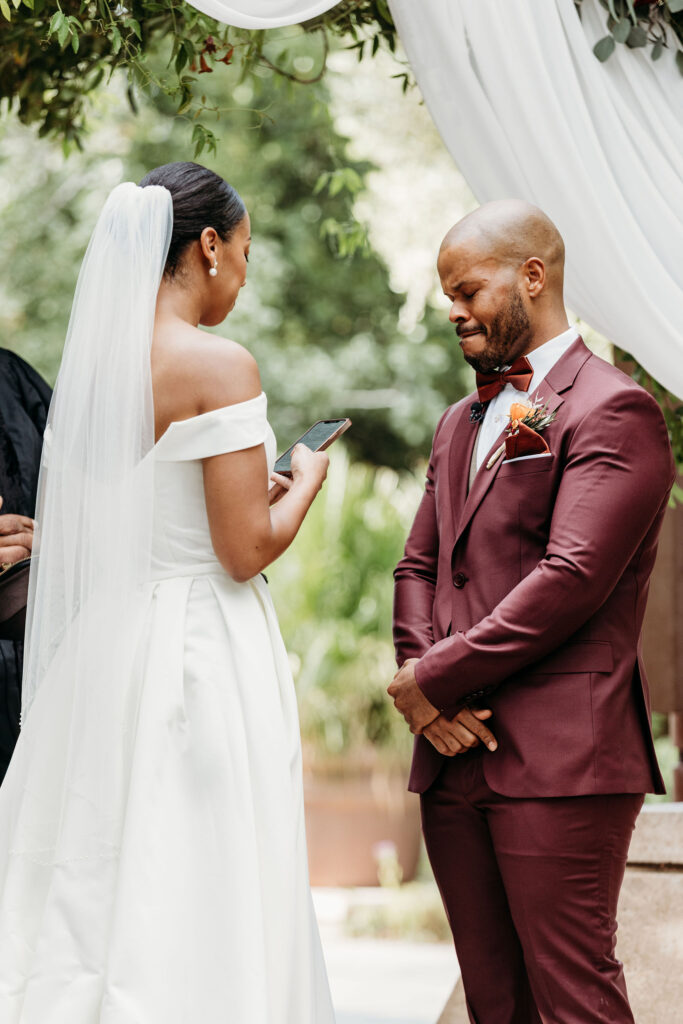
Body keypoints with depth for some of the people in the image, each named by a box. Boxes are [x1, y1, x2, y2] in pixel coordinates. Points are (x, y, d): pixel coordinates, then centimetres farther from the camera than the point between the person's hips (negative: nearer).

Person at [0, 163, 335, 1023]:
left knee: (93, 901, 10)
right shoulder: (219, 366, -13)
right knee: (204, 915, -2)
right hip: (203, 655, -7)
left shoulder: (89, 363, 8)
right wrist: (306, 479, 4)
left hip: (103, 653, 7)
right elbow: (247, 549, -15)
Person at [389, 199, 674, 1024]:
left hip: (560, 760, -8)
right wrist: (421, 684, -1)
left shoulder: (612, 411, -7)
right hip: (456, 755, 8)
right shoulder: (460, 423, 21)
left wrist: (434, 679, -12)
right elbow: (419, 565, 19)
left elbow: (571, 578, -17)